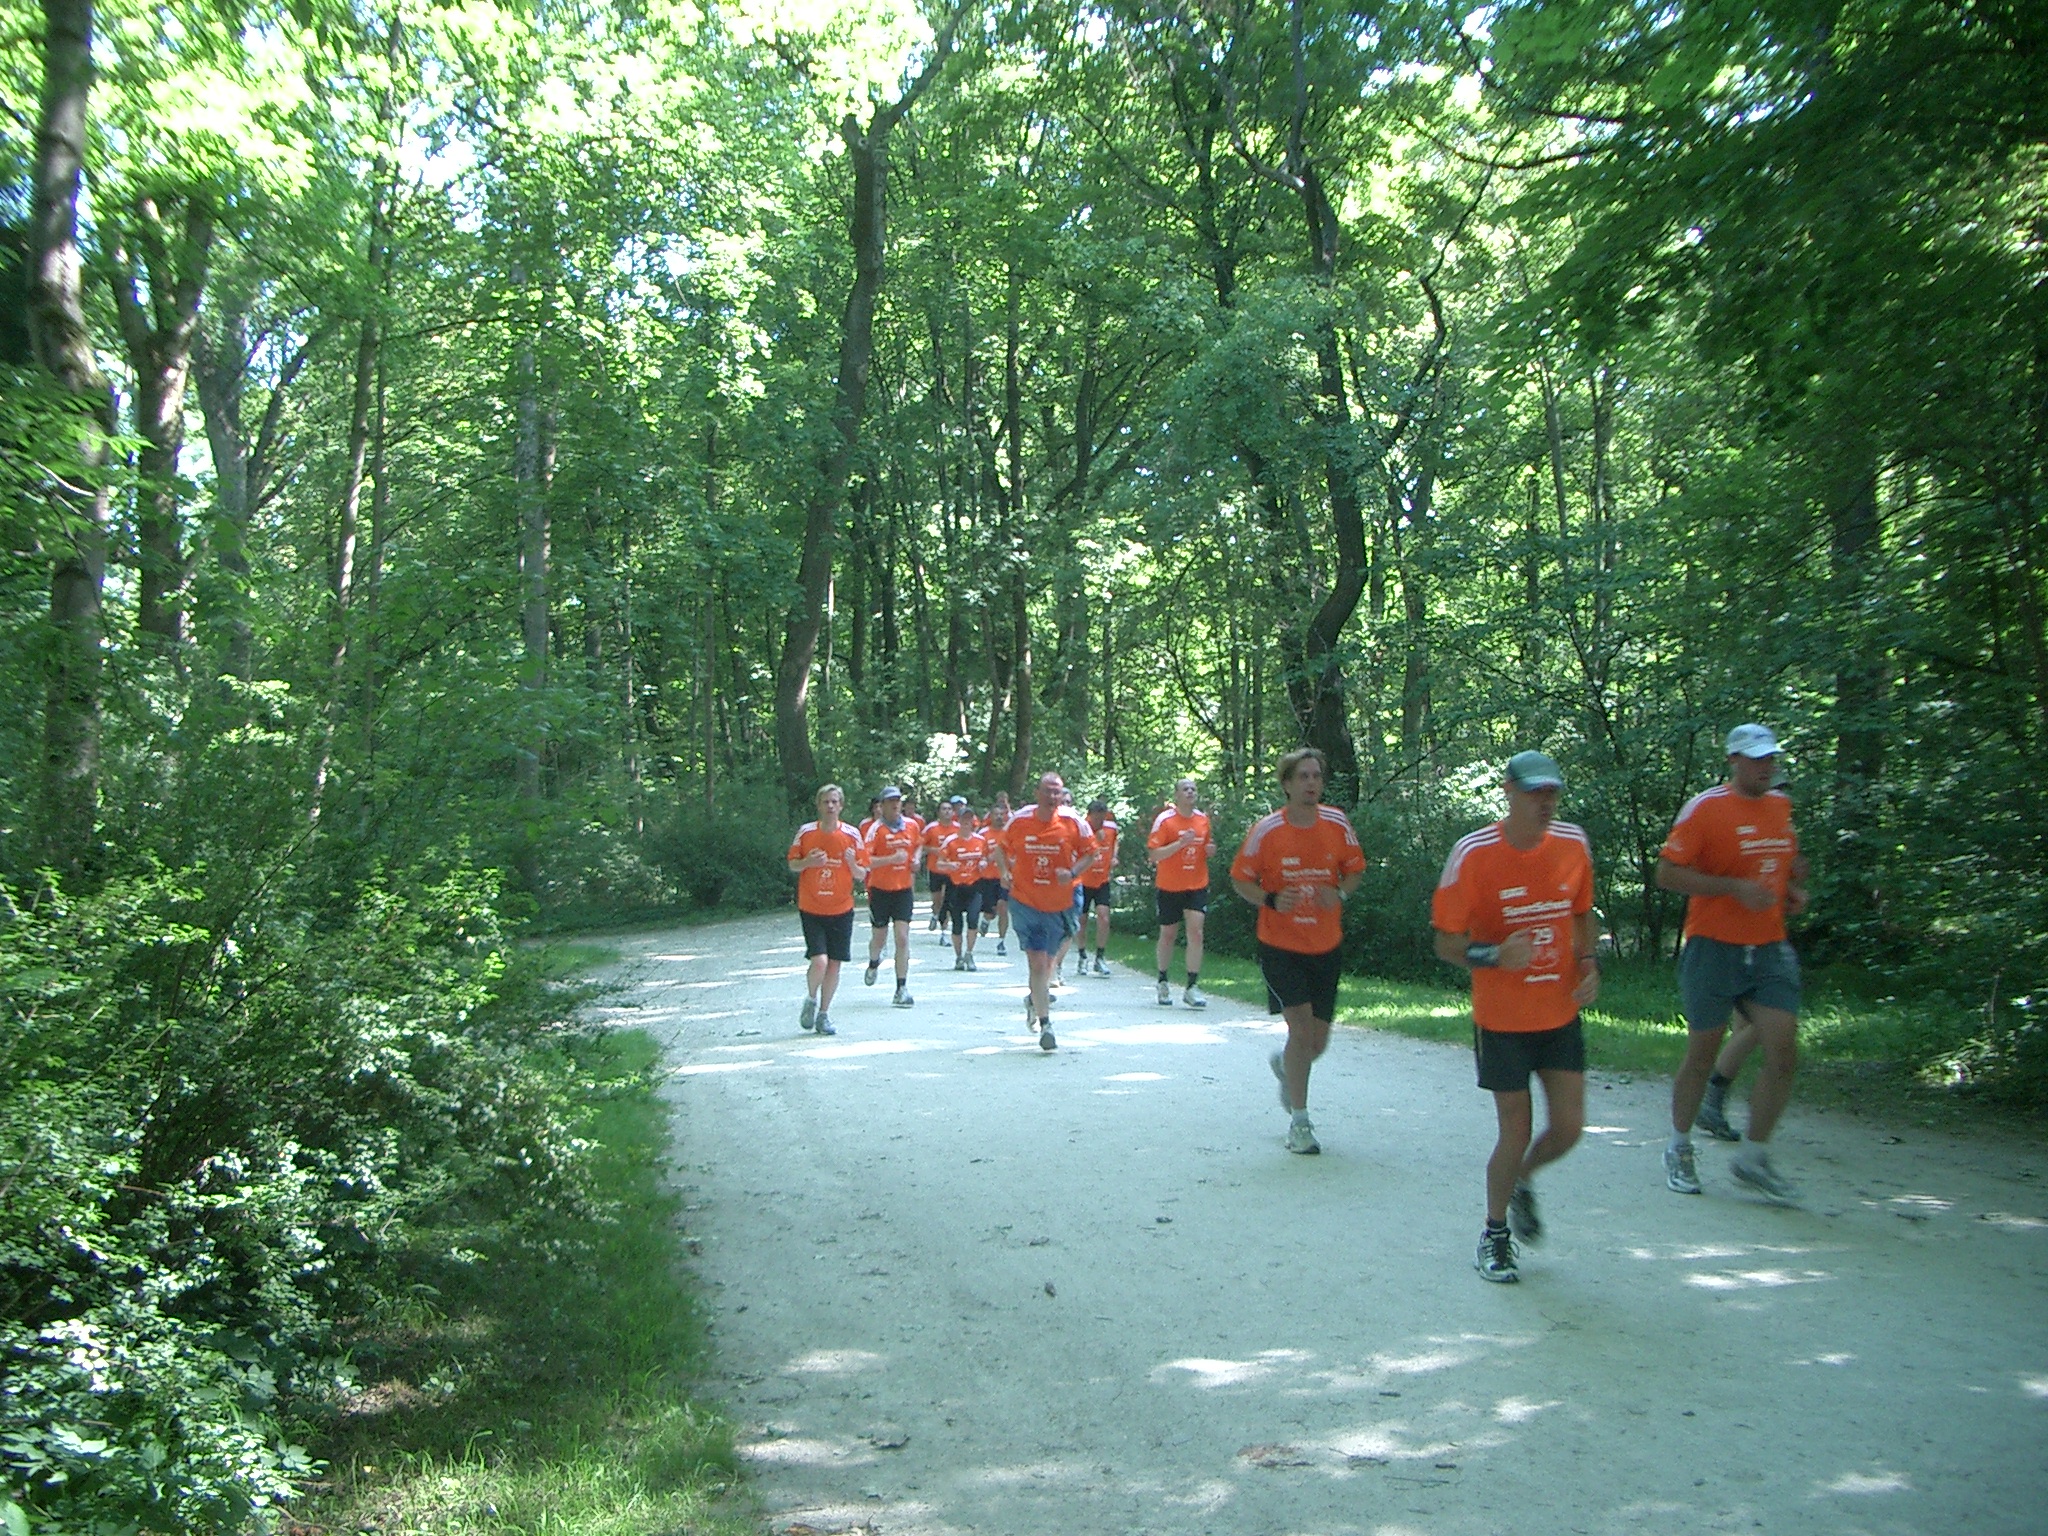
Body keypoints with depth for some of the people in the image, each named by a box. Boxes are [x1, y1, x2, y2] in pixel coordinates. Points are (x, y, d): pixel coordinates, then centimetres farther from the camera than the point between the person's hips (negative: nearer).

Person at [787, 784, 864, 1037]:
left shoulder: (851, 835, -1)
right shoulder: (805, 832, -2)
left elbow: (860, 875, 3)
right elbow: (792, 865, 6)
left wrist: (852, 863, -19)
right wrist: (807, 862, -15)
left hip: (841, 910, 2)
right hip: (811, 909, -2)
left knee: (835, 964, 4)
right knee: (819, 961, -14)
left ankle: (823, 1014, 21)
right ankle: (811, 1000, 16)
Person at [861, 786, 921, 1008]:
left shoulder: (912, 825, 2)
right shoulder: (876, 829, -12)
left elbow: (919, 845, 24)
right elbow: (865, 861, -20)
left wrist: (915, 859, 4)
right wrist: (892, 859, -29)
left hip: (903, 889, 2)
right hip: (880, 889, -2)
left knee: (902, 938, -7)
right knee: (879, 936, 10)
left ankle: (902, 988, -3)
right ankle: (873, 963, 45)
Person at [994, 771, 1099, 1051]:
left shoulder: (1074, 823, -7)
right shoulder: (1019, 821, -6)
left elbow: (1090, 852, 3)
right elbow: (1001, 847, 10)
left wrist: (1073, 872, -14)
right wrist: (1005, 872, -7)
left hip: (1060, 904, 1)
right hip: (1025, 902, -1)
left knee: (1046, 959, 15)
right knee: (1037, 962, -8)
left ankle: (1037, 1000, 46)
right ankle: (1045, 1025, -4)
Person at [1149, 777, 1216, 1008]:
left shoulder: (1203, 819, 6)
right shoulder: (1164, 820, -9)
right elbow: (1153, 855, -13)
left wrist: (1210, 849, -3)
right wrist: (1180, 843, -24)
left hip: (1197, 886, 3)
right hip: (1169, 887, -3)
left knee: (1196, 932, -9)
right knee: (1168, 934, 8)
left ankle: (1192, 987, -6)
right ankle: (1162, 982, 26)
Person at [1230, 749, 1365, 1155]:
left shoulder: (1338, 824, -2)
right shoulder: (1266, 830, -10)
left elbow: (1355, 869, 10)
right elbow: (1240, 880, -2)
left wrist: (1341, 894, -11)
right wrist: (1271, 900, -21)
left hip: (1327, 946, 3)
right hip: (1281, 945, -3)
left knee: (1317, 1042, 8)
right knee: (1302, 1029, -13)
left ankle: (1285, 1066, 45)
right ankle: (1299, 1121, 5)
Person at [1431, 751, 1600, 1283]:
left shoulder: (1573, 843, -1)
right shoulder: (1473, 854, -16)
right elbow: (1446, 943, -11)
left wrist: (1588, 963, 0)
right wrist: (1494, 955, -29)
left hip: (1562, 1014, 4)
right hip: (1503, 1019, -4)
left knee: (1568, 1127, 4)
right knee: (1516, 1132, 1)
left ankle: (1521, 1183, 37)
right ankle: (1494, 1235, 24)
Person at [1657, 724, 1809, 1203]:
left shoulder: (1781, 805, 11)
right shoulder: (1705, 808, -9)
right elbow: (1667, 874, -14)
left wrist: (1794, 889, 7)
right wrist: (1735, 888, -21)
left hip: (1770, 949, 5)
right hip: (1714, 948, -5)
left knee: (1784, 1052, -5)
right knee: (1702, 1054, 5)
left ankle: (1753, 1157, 12)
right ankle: (1679, 1150, 26)